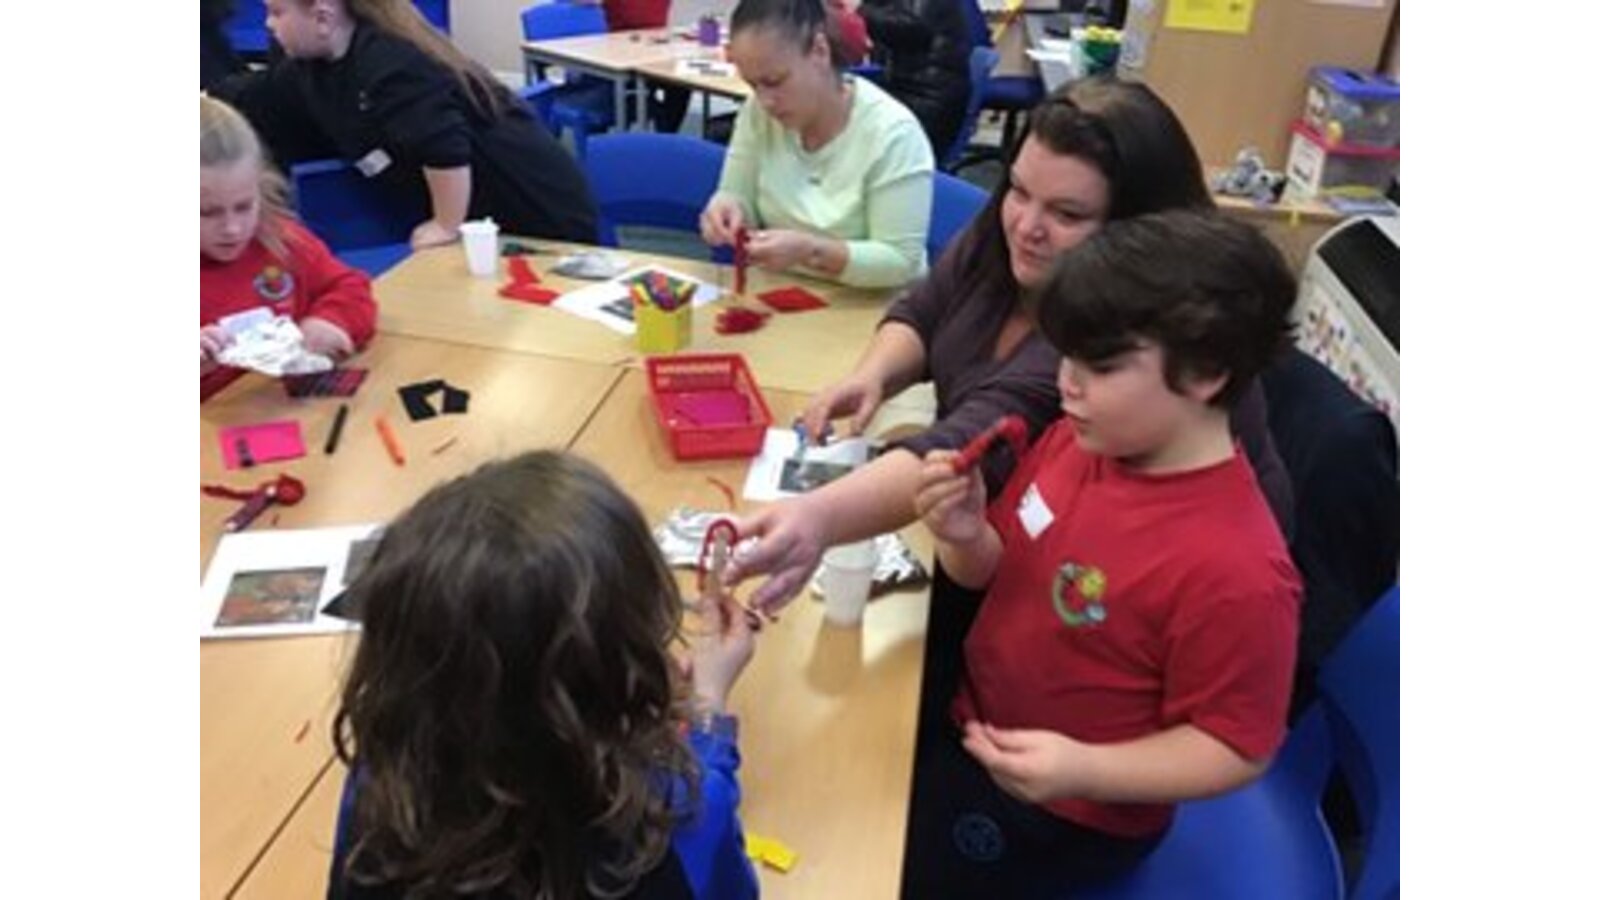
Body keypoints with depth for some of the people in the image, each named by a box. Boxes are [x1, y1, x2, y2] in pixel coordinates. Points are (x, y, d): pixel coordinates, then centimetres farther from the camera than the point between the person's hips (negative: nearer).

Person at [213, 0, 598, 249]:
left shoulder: (390, 65, -24)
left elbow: (447, 149, -32)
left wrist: (448, 228, -21)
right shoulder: (311, 68, 8)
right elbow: (246, 102, 19)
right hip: (487, 217, 9)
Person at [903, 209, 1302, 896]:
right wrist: (965, 535, -18)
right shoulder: (1079, 439, -10)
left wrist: (1085, 772, -33)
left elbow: (1235, 747, -20)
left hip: (1066, 813, -6)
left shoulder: (1234, 569, -32)